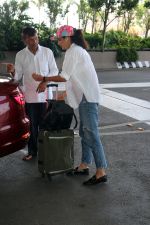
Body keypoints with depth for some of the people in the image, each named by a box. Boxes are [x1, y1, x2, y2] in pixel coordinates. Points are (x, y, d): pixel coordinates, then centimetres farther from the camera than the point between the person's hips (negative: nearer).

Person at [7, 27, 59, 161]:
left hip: (45, 95, -1)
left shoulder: (47, 52, -3)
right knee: (31, 126, 8)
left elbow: (54, 70, 1)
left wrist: (45, 82, -15)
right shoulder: (20, 55, 0)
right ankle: (32, 151, 22)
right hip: (29, 97, 1)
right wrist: (13, 71, -21)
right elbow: (18, 77, 1)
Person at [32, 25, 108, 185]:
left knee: (91, 135, -9)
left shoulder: (73, 51, -11)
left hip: (88, 98, -10)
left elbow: (64, 77, -14)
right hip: (85, 97, 10)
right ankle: (84, 166, 21)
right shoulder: (78, 50, 19)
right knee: (85, 132, 13)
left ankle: (101, 172, -6)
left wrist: (43, 79, -5)